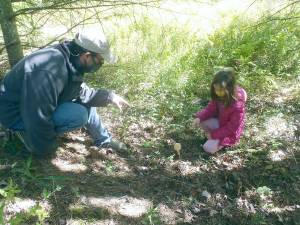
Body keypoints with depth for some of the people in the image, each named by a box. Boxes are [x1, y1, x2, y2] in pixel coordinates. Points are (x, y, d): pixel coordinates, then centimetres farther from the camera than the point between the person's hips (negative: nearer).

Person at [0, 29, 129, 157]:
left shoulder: (72, 60, -6)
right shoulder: (49, 70, -37)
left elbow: (82, 92, 5)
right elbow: (38, 118, -33)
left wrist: (109, 96, -5)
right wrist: (45, 149, -18)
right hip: (17, 115, -9)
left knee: (86, 102, 8)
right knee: (80, 114, -24)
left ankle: (104, 140, 22)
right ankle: (29, 134, -8)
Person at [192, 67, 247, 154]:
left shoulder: (237, 105, -34)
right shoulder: (218, 96, -15)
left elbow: (231, 129, -26)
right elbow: (211, 109, -2)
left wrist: (213, 134, -21)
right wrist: (199, 117, -21)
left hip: (230, 133, -7)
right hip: (219, 122, 7)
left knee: (208, 148, -17)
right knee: (199, 121, -11)